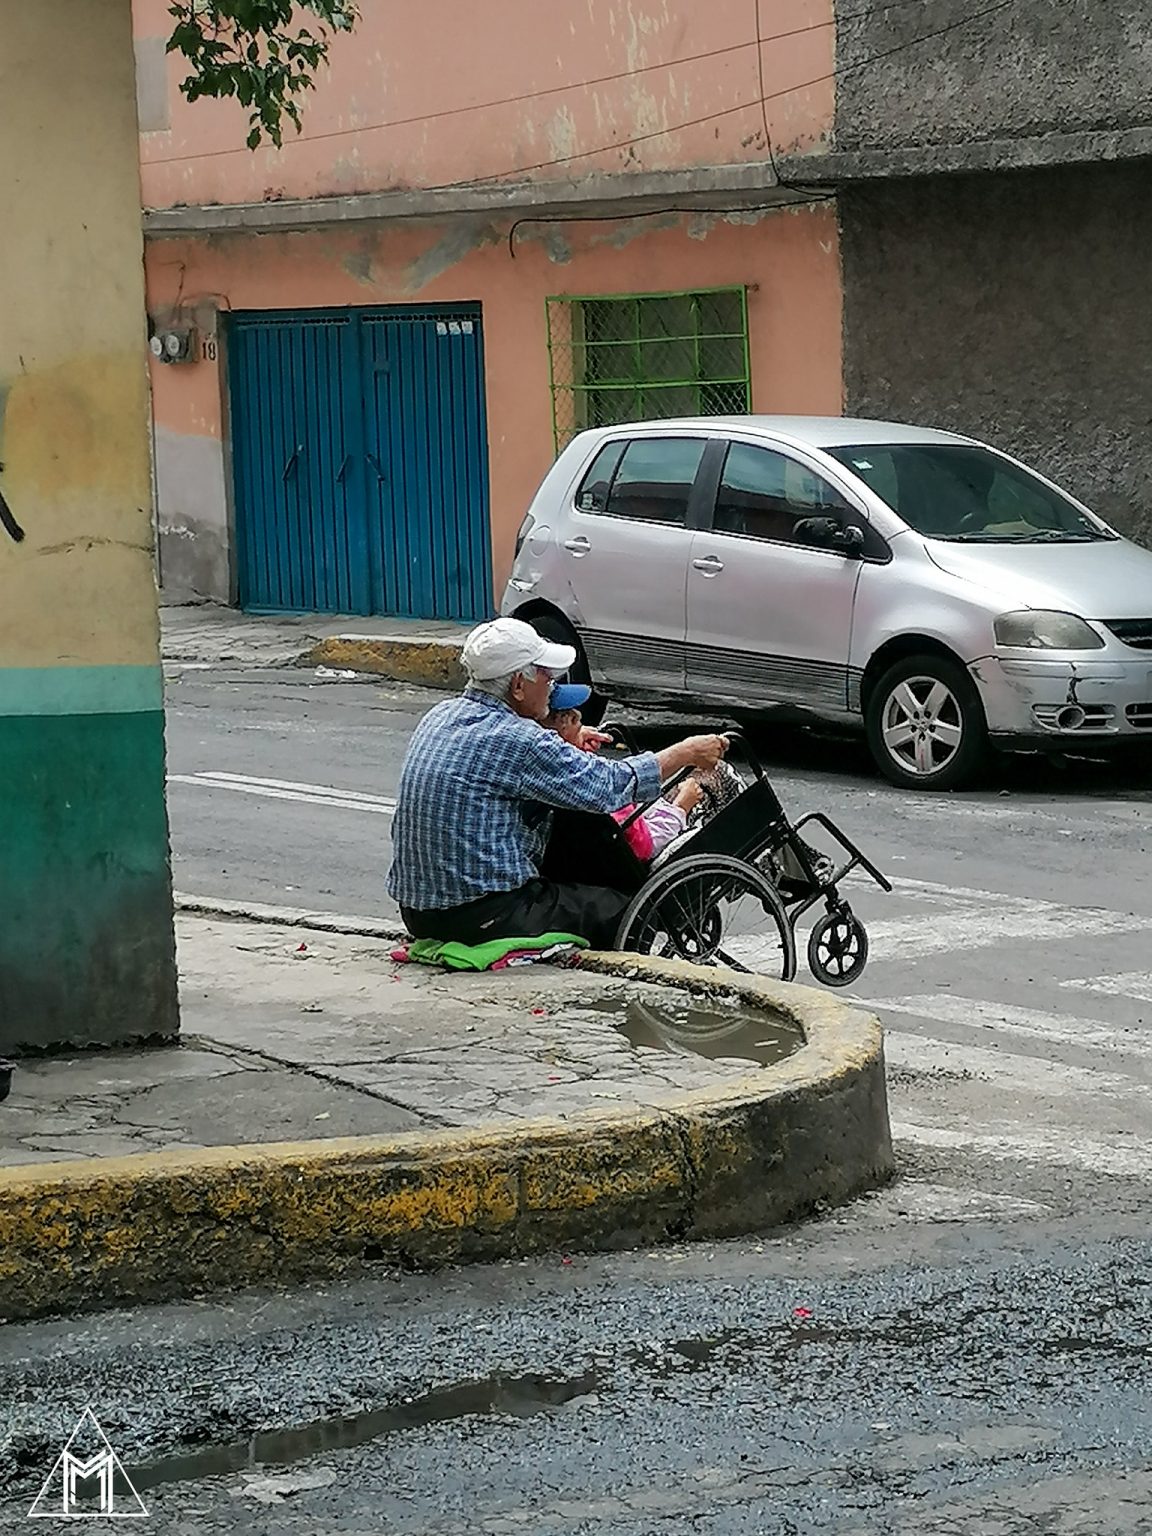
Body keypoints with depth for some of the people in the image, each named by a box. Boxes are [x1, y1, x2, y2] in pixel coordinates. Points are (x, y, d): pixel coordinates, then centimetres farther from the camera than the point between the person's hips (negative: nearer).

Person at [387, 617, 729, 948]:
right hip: (482, 918, -9)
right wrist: (688, 752, -2)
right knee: (626, 910, 4)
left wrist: (565, 743, 32)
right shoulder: (515, 741, -20)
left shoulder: (440, 717, 6)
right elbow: (609, 786, -14)